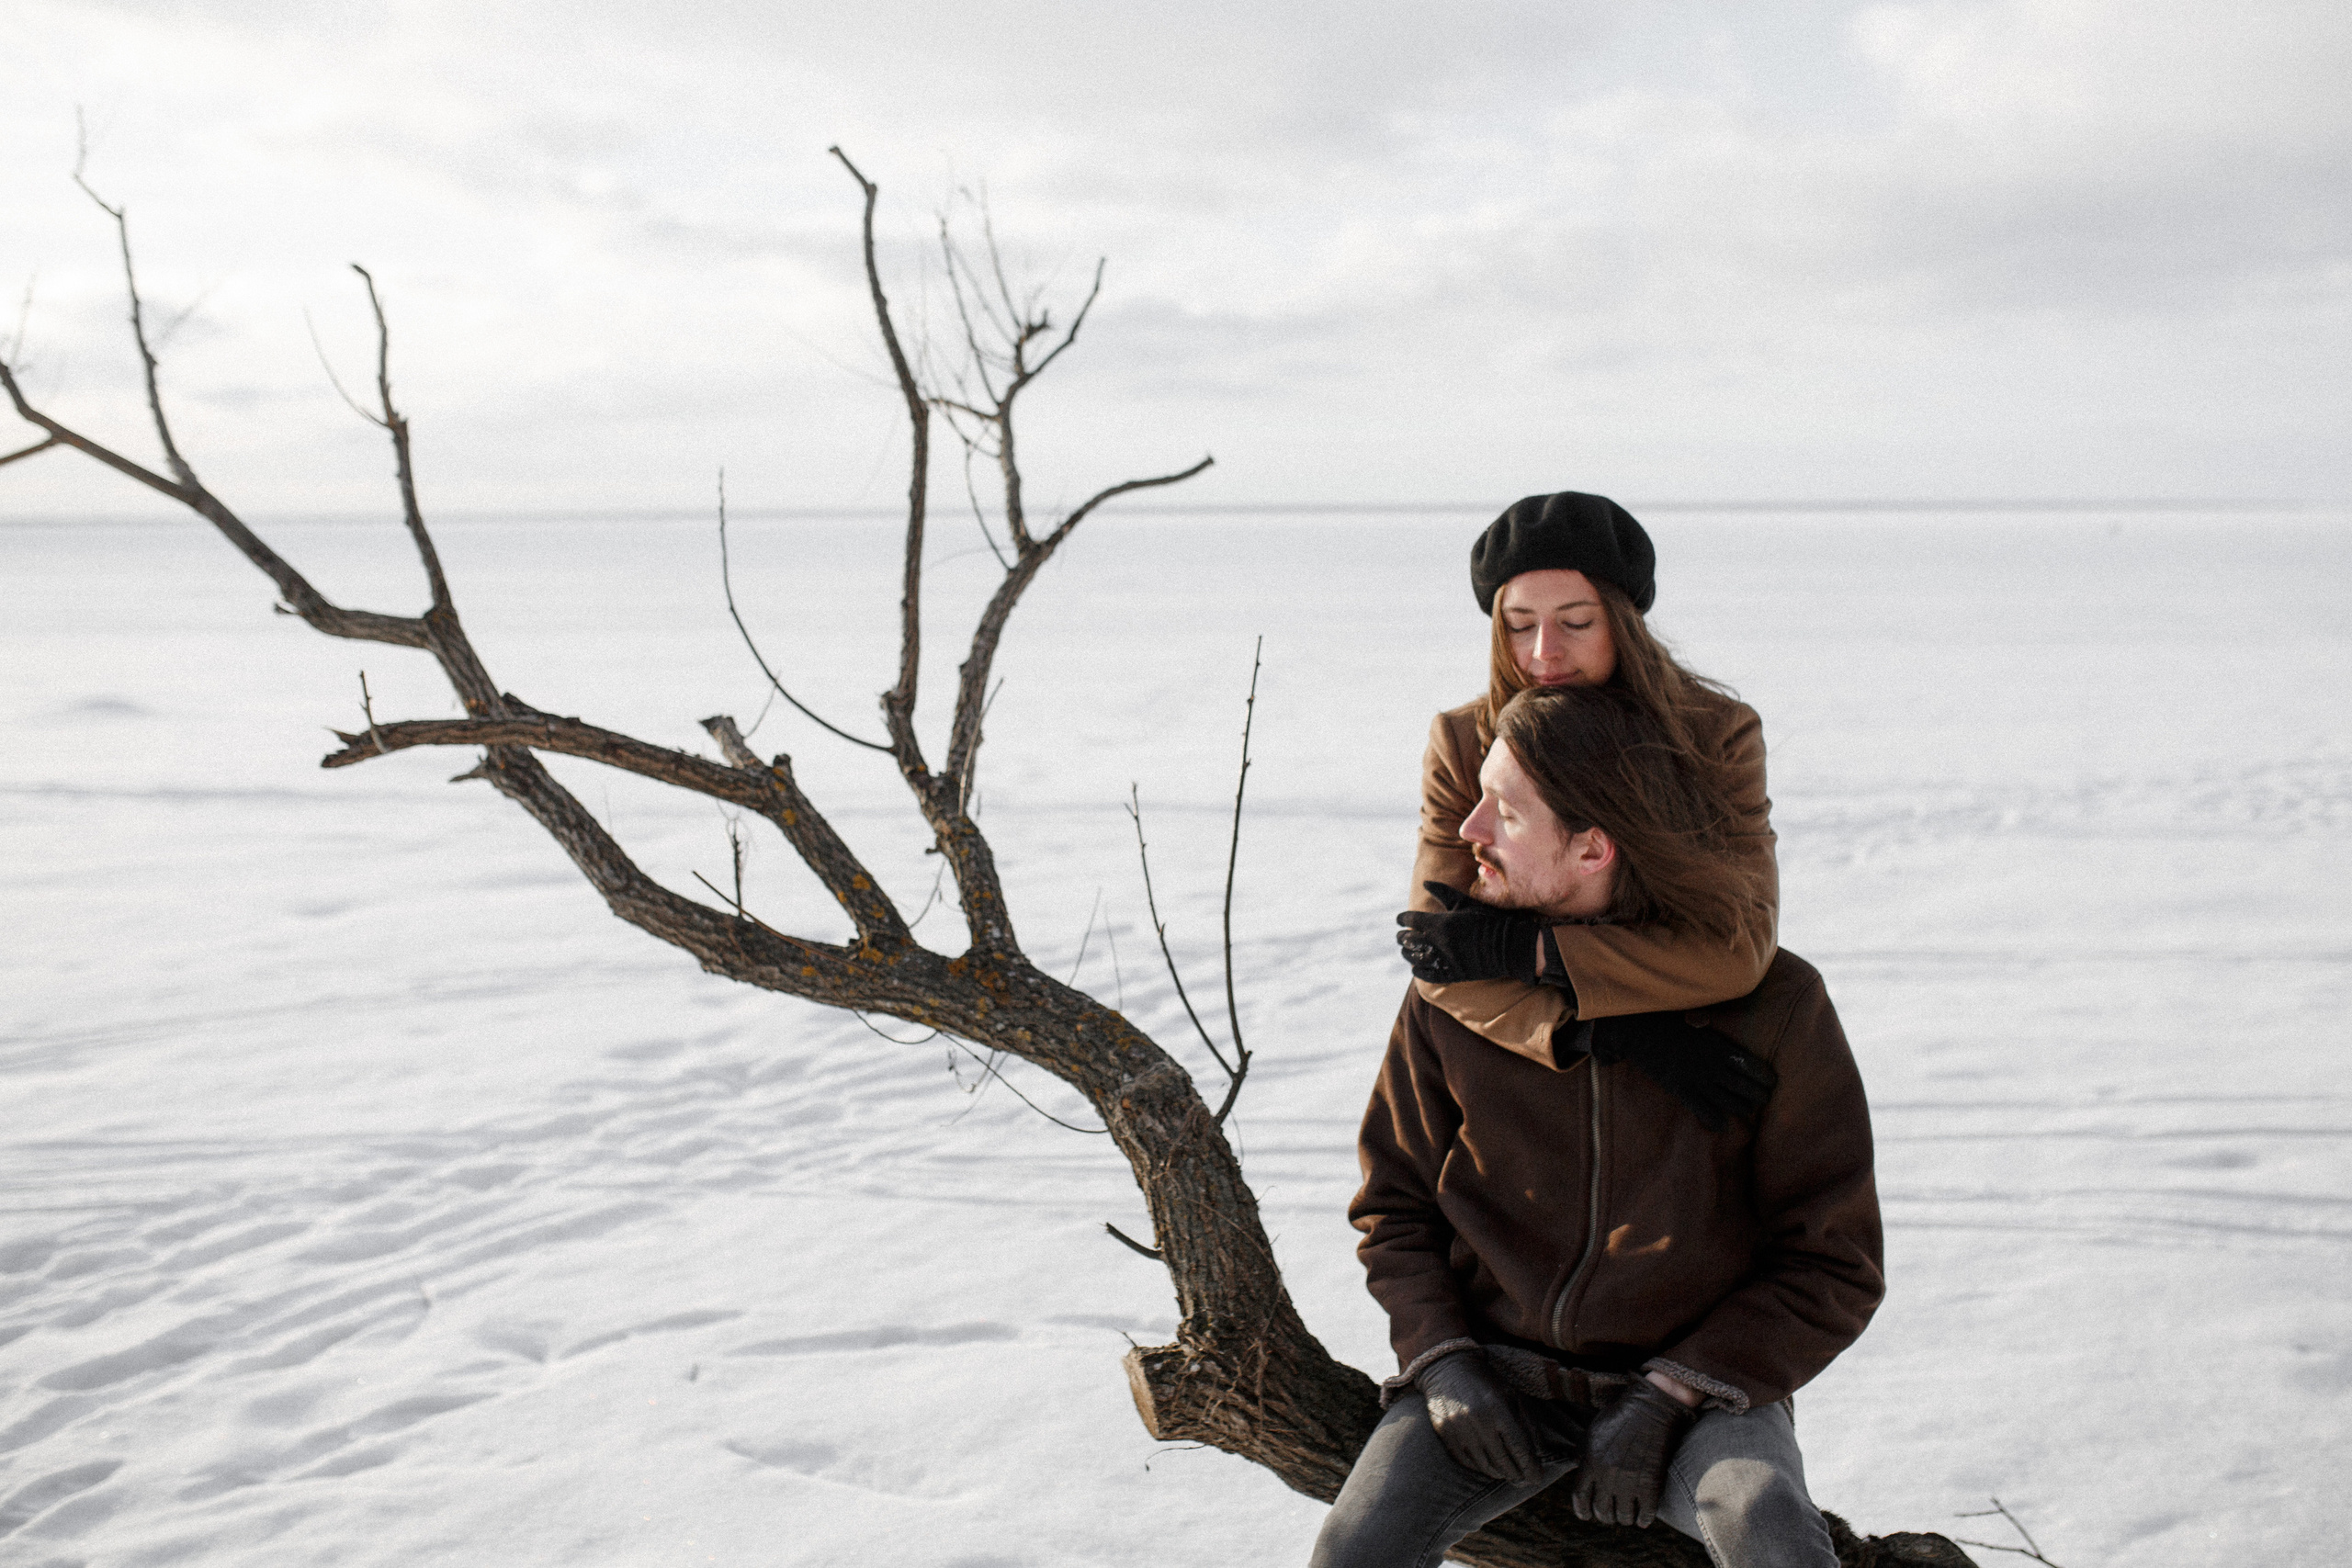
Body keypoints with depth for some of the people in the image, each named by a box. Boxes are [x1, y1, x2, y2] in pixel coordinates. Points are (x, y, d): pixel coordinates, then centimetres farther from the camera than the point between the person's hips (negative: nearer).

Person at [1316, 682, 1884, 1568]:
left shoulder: (1772, 1005, -9)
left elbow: (1833, 1267, -4)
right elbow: (1395, 1205, 10)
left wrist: (1670, 1397, -15)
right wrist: (1442, 1363, -7)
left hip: (1693, 1375, -2)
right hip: (1502, 1372, 2)